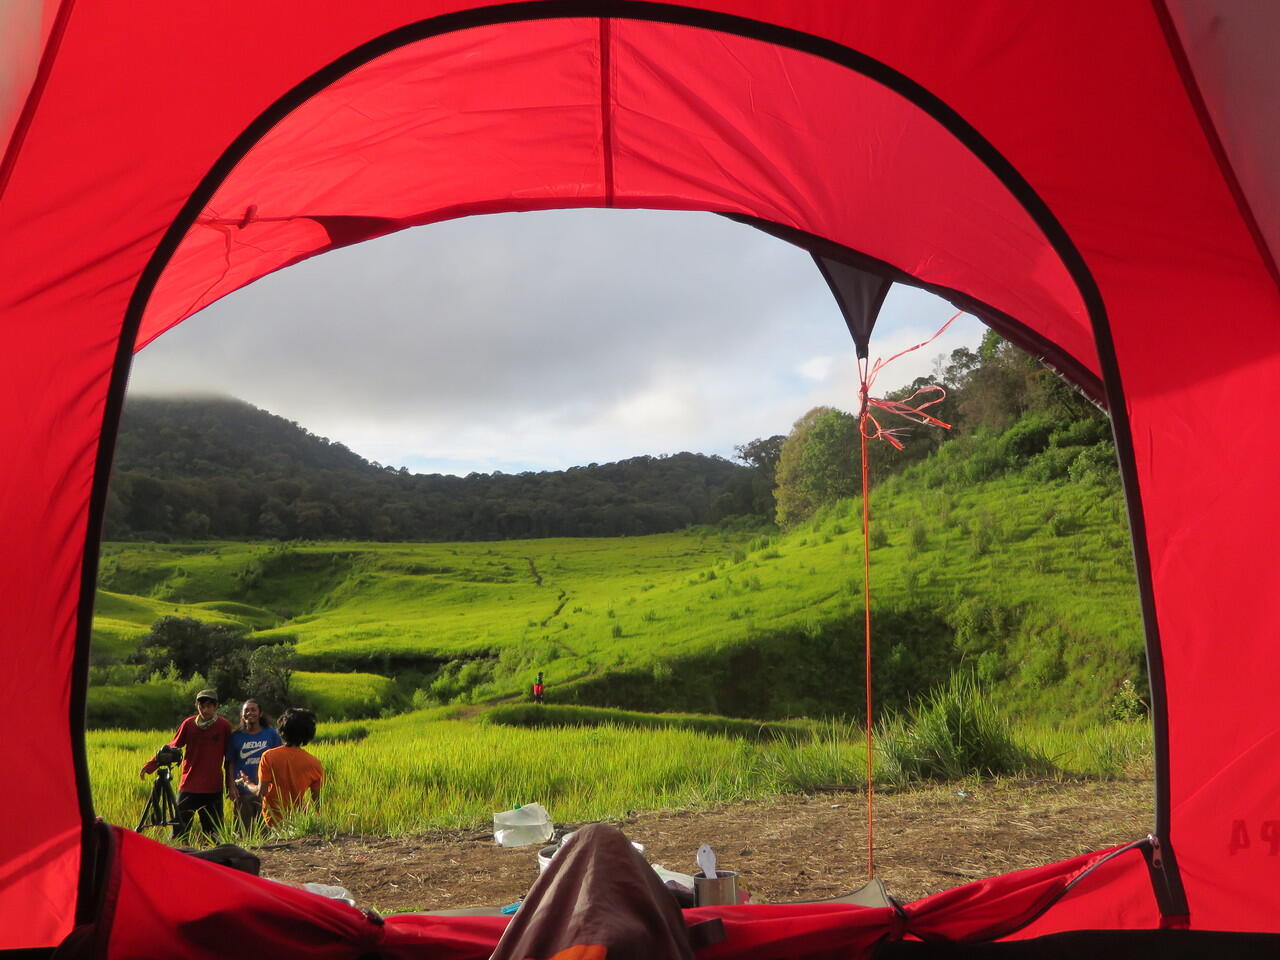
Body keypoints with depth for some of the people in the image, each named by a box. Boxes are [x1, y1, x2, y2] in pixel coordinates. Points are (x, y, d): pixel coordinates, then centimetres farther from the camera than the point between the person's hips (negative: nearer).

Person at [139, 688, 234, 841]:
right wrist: (150, 765, -6)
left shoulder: (224, 725, -3)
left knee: (213, 833, 6)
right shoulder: (188, 724, 0)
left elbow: (229, 759, 3)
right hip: (188, 787, 1)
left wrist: (230, 785, 2)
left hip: (213, 788, -1)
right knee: (179, 829, 0)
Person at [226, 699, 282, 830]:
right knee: (245, 829, 5)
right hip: (243, 791, 1)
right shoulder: (236, 736, 6)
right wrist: (231, 786, -2)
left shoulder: (271, 734, 4)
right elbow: (231, 764, 7)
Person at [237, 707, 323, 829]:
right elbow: (317, 800, -3)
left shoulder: (269, 756, -11)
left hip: (272, 820, 0)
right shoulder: (314, 763, -7)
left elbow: (261, 792, -10)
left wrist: (246, 783, 9)